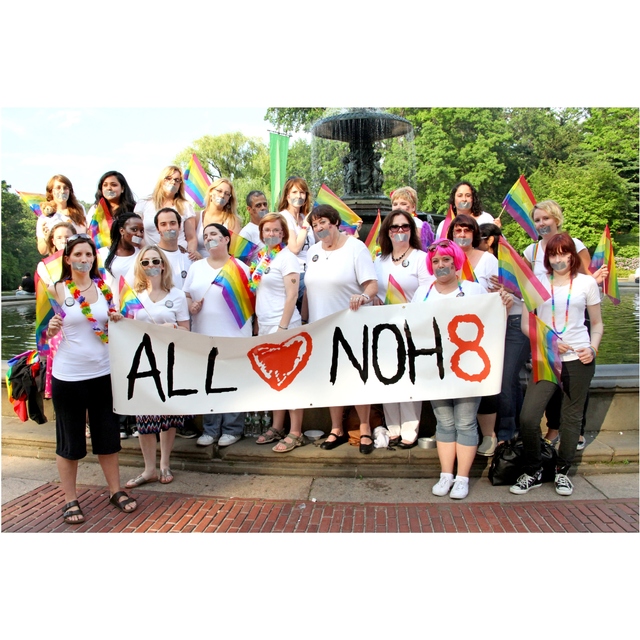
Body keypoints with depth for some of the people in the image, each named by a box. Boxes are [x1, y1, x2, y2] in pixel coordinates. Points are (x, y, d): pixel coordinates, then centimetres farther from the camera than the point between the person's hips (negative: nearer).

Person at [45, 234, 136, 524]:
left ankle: (116, 491, 28)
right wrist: (51, 329, -20)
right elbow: (44, 333, 1)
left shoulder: (104, 288, 4)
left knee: (108, 435, 13)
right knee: (69, 440, 9)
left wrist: (117, 320, -5)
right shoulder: (56, 290, -3)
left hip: (102, 374, 3)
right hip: (68, 376, -3)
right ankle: (70, 500, 24)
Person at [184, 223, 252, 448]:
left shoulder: (240, 267, 2)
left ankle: (232, 429, 15)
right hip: (203, 336, 4)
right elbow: (185, 295, 12)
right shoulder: (196, 267, 12)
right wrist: (190, 306, -7)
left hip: (234, 336, -3)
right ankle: (210, 429, 20)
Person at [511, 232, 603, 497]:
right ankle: (533, 471, 11)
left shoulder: (587, 283, 9)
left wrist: (593, 348, -5)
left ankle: (562, 471, 26)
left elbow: (597, 323, 13)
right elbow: (525, 324, 5)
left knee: (571, 416, 8)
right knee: (528, 417, -9)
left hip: (578, 358, 0)